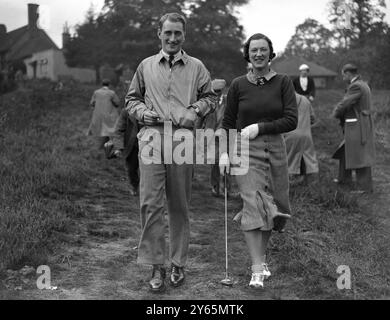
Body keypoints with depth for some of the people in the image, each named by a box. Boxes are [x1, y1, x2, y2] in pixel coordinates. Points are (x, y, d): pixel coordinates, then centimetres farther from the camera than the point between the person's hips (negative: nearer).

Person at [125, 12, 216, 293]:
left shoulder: (196, 67, 12)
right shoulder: (146, 66, 15)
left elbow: (210, 96, 16)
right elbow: (132, 99, 20)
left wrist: (196, 110, -3)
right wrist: (141, 111, 0)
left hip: (183, 139, 0)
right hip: (152, 137, 0)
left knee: (180, 205, 6)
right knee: (150, 202, -9)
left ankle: (178, 263, 18)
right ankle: (156, 266, -2)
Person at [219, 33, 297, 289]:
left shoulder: (283, 83, 2)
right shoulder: (238, 85, 4)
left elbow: (291, 120, -6)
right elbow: (228, 122, 9)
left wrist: (260, 127, -13)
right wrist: (224, 151, -2)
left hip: (275, 148, 2)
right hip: (245, 150, -2)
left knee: (272, 207, 7)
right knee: (254, 203, -15)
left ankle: (262, 256, 30)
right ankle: (257, 270, -14)